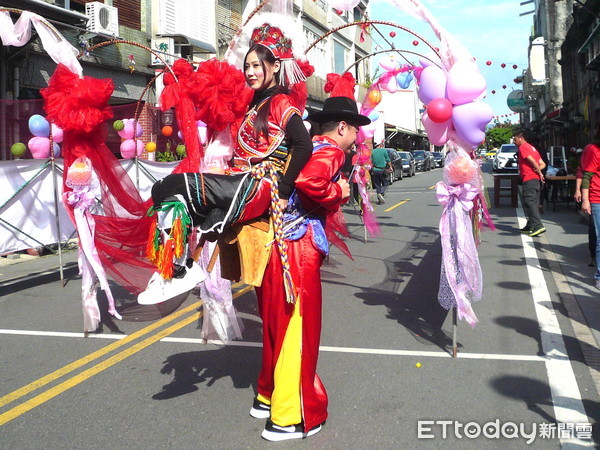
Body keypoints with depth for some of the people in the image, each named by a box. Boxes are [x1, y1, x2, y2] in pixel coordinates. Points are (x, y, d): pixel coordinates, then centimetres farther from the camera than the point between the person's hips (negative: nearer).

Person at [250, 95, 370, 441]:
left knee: (278, 323, 20)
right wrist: (339, 192, -11)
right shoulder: (330, 151, -8)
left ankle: (269, 396, 36)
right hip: (297, 247, -9)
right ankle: (289, 418, 11)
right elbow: (309, 182, -27)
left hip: (276, 243, 9)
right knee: (297, 327, 0)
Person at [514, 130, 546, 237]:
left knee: (529, 202, -13)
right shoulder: (532, 148, 25)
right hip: (536, 179, 10)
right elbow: (543, 164, 19)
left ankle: (538, 226, -23)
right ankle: (531, 226, 20)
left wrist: (539, 172, -5)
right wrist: (538, 170, 1)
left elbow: (532, 161, -15)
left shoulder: (522, 147, -4)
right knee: (534, 203, 13)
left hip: (529, 180, -10)